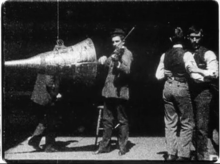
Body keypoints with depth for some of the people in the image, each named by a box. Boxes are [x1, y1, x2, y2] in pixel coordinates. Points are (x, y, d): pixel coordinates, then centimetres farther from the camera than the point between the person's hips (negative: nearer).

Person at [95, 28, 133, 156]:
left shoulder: (126, 53, -6)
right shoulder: (115, 53, 18)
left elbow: (127, 70, -22)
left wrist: (117, 63, -40)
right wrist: (104, 60, 2)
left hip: (120, 92, -8)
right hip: (109, 91, 8)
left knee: (122, 121, 0)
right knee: (107, 120, 11)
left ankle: (123, 146, 6)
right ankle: (105, 145, 19)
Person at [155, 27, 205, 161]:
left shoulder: (165, 55, 4)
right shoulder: (186, 54, -9)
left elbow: (159, 75, 7)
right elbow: (194, 74, -10)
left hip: (168, 88, 5)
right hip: (181, 88, -5)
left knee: (170, 123, 12)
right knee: (187, 123, 6)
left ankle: (171, 154, 15)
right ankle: (183, 155, 4)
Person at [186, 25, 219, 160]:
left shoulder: (208, 54, -5)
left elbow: (214, 73, -16)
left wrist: (198, 70, -26)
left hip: (203, 92, -6)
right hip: (189, 92, 6)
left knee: (201, 126, -7)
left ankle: (203, 155, 1)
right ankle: (197, 152, 26)